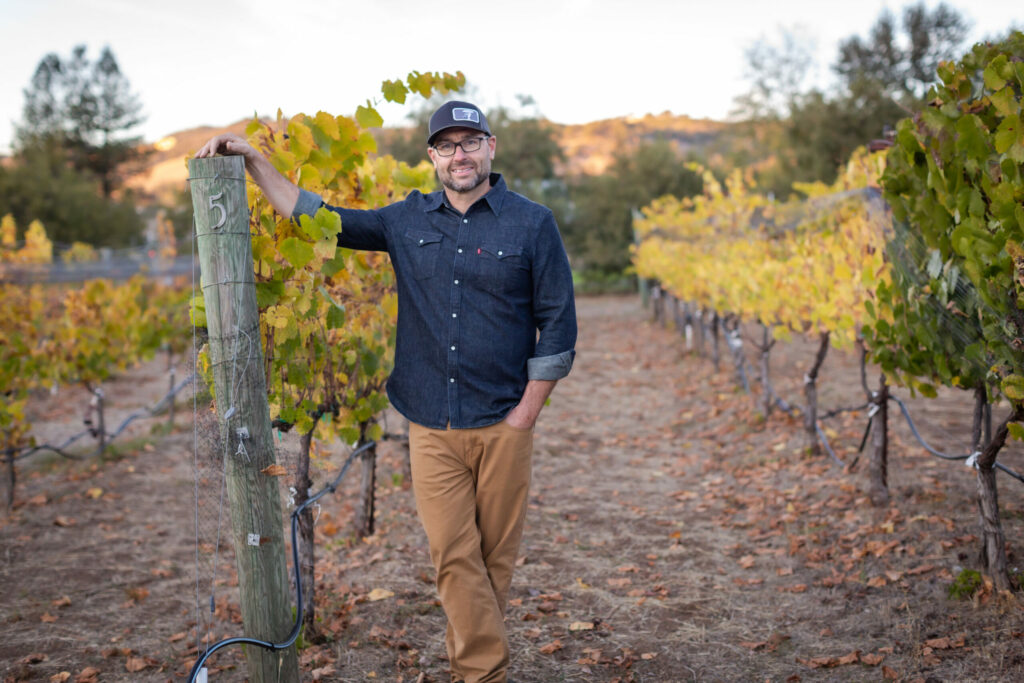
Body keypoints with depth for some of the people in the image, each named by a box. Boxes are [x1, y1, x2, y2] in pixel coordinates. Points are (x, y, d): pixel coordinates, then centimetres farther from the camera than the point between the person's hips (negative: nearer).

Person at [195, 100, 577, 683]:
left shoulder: (532, 223, 0)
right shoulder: (406, 221, 8)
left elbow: (557, 323, 0)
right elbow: (313, 217, 15)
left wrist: (527, 411, -4)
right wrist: (252, 159, 8)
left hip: (502, 424, -1)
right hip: (431, 426, 2)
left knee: (495, 557, 8)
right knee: (453, 557, -1)